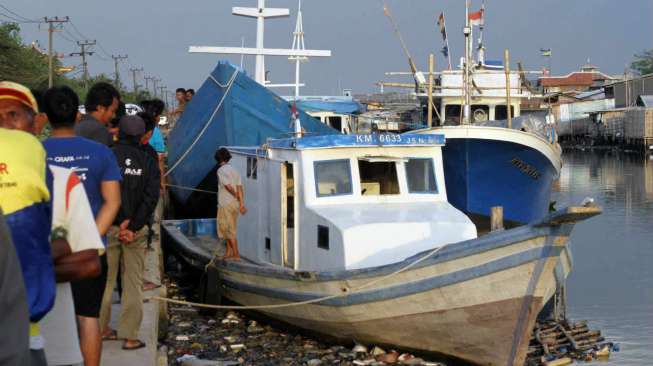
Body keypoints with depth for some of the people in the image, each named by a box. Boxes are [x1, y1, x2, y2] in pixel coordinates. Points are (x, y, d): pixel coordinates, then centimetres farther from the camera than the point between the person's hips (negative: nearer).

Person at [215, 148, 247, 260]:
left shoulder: (221, 170, -11)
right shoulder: (234, 170, 12)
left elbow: (228, 186, -19)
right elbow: (239, 188, 4)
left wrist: (236, 196, -2)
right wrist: (242, 203, -2)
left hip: (225, 204, -8)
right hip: (234, 204, 8)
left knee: (229, 230, -4)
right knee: (229, 230, 14)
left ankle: (236, 254, -6)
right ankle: (228, 253, 18)